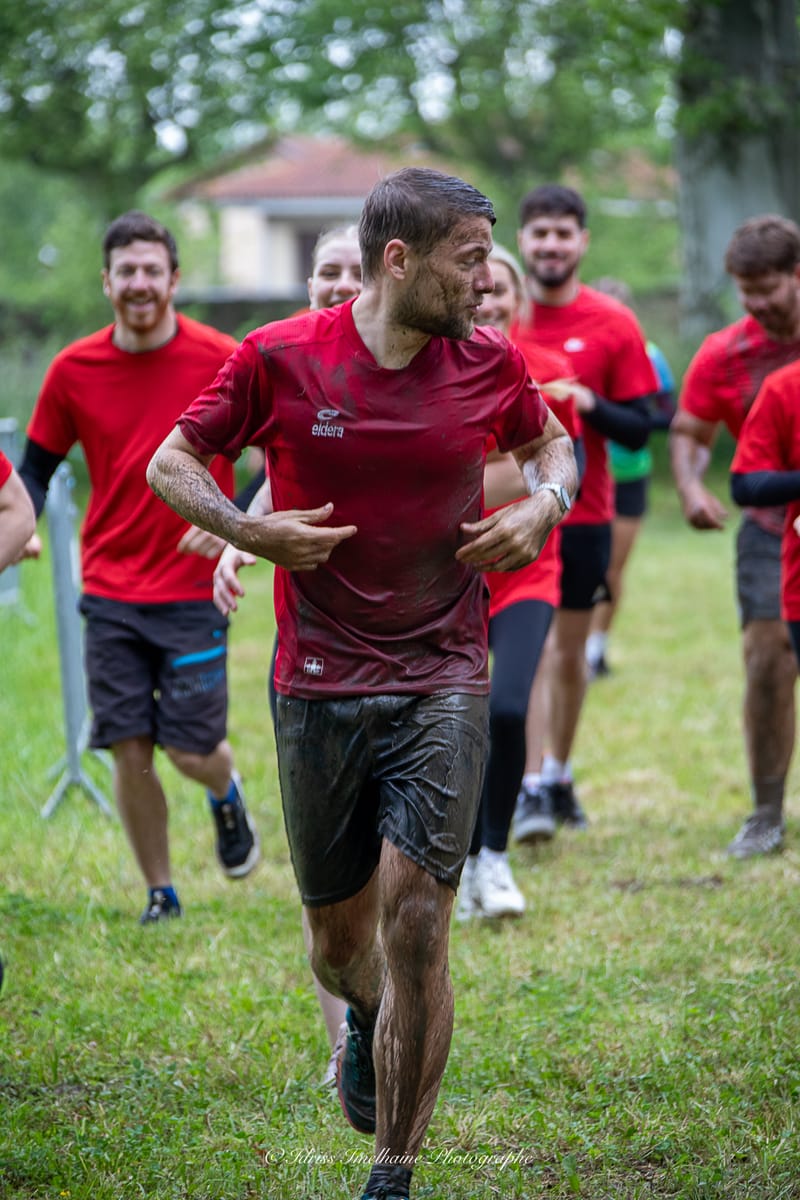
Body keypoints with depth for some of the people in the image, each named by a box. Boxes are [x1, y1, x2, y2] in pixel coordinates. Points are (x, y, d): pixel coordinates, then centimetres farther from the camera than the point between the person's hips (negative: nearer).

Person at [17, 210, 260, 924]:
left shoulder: (222, 361, -8)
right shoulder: (74, 370, -1)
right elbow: (37, 465, 10)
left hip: (194, 589, -2)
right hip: (111, 590, 2)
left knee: (192, 749, -4)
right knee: (129, 750, 0)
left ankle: (226, 793, 33)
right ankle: (160, 893, 18)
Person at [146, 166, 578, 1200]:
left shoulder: (489, 363, 0)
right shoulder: (279, 359, -7)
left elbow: (549, 445, 21)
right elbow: (172, 462, 5)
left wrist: (541, 507, -1)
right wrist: (252, 532, -12)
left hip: (443, 681, 0)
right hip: (318, 688, 0)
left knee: (414, 925, -12)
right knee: (338, 938, 11)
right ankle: (365, 1019, 49)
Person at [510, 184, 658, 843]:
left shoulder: (614, 324, -1)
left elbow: (638, 430, -2)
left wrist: (588, 404, -19)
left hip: (584, 511, 1)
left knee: (569, 651, 11)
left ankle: (559, 774, 28)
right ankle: (531, 789, -12)